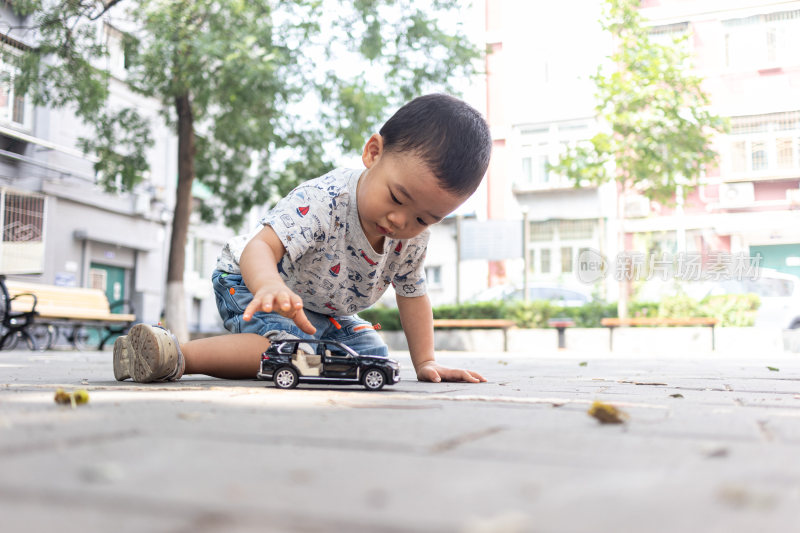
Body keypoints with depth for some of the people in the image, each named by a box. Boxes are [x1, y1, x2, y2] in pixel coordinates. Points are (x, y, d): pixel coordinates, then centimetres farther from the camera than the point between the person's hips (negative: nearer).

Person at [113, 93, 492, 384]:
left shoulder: (413, 238, -14)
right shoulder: (322, 201, -36)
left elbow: (412, 294, 0)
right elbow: (260, 246, -47)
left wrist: (426, 362, -4)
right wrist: (271, 286, -70)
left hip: (323, 310, 8)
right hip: (251, 283, -8)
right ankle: (178, 356, -32)